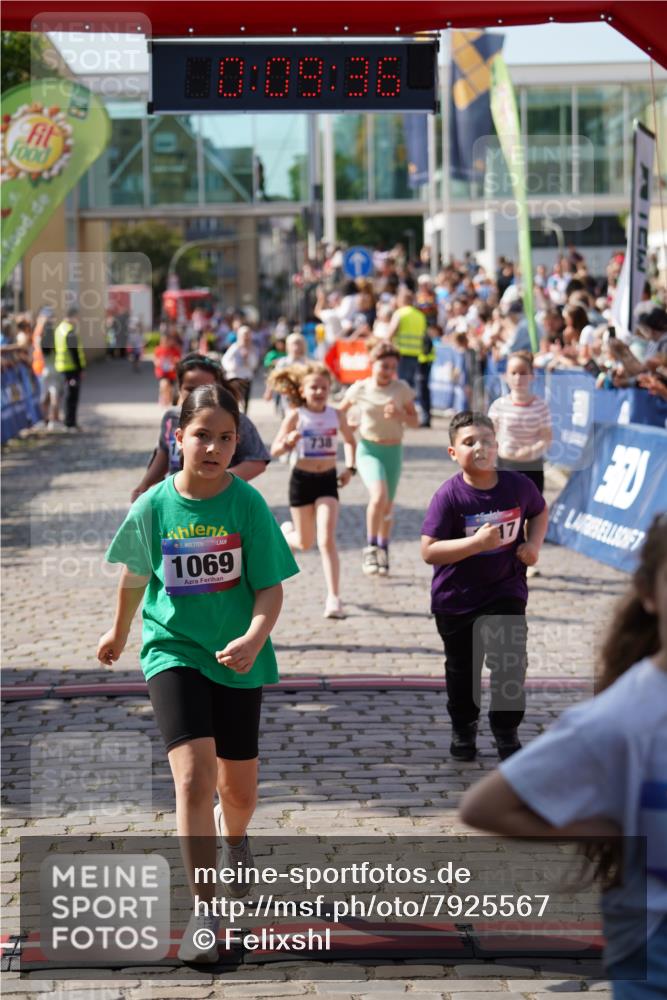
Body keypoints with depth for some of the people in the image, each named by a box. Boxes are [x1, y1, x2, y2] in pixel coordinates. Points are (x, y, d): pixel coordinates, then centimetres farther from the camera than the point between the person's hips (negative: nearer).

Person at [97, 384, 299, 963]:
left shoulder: (248, 504, -10)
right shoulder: (154, 506, -6)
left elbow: (271, 588, -10)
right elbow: (135, 575, 12)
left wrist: (255, 637, -30)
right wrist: (119, 632, 27)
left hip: (237, 658, 1)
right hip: (173, 650, -1)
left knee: (238, 787, 13)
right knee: (195, 775, -18)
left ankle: (233, 838, 51)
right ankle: (204, 912, -11)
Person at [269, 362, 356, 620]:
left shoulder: (336, 415, -2)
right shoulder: (296, 416, -9)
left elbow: (349, 441, 17)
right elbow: (275, 449, -9)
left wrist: (350, 467, 5)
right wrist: (288, 443, -30)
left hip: (328, 480, 1)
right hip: (302, 480, -1)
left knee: (326, 539, -13)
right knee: (305, 543, 12)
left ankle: (334, 598, -12)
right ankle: (286, 533, 50)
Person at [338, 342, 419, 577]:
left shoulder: (402, 389, -5)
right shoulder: (360, 389, -6)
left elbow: (415, 421, -1)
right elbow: (339, 412, 11)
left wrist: (400, 415, -19)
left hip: (393, 451, 2)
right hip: (368, 450, -2)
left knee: (387, 505, 11)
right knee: (379, 496, -26)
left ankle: (383, 553, 31)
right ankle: (370, 548, -12)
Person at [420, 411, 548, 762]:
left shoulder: (518, 486, -9)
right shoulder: (449, 496, -19)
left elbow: (540, 512, 14)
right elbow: (428, 551, -22)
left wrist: (534, 544, -4)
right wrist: (476, 542, -31)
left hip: (505, 592, 1)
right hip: (456, 598, -1)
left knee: (510, 664, -5)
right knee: (462, 669, 14)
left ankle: (506, 730, 15)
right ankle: (463, 729, 35)